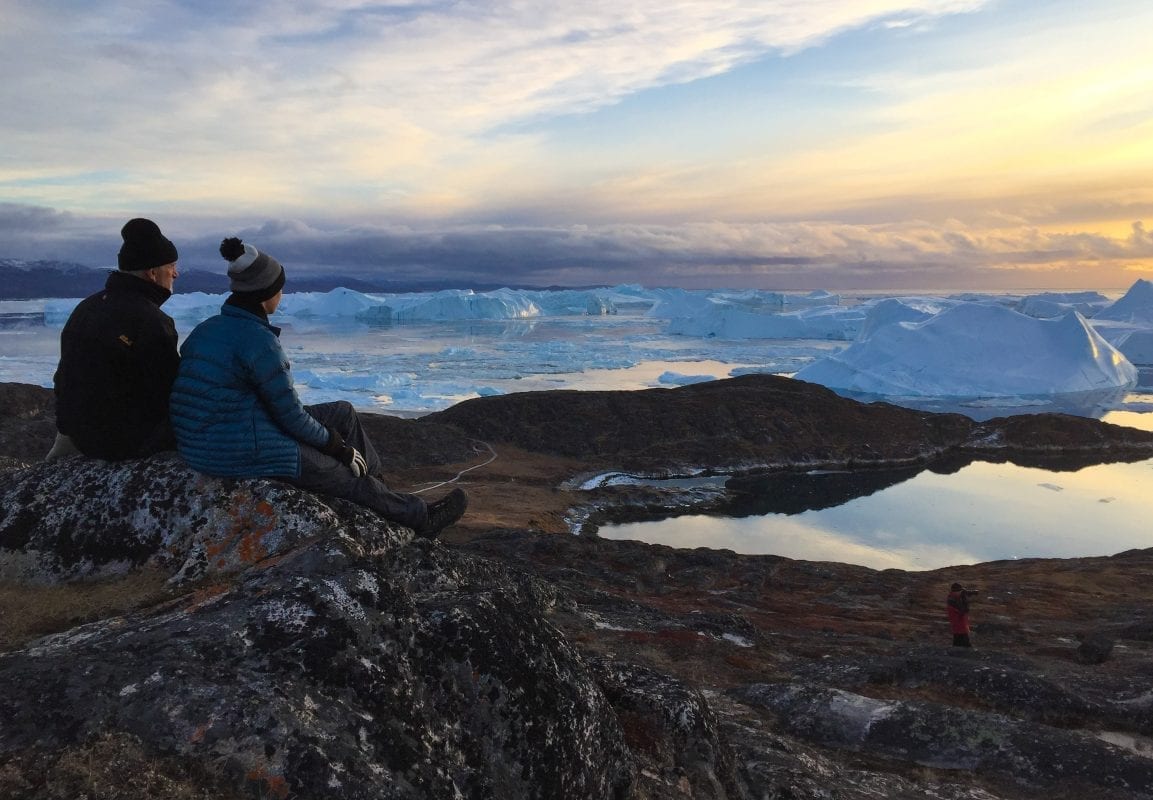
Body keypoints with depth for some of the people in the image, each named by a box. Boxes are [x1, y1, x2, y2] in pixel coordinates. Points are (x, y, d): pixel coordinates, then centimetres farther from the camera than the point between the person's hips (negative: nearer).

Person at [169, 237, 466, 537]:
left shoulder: (206, 329, 7)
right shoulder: (259, 340, -21)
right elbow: (290, 414, -16)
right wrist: (336, 444, 1)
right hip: (242, 453, -9)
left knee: (342, 413, 15)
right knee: (349, 477, 10)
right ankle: (419, 516, 30)